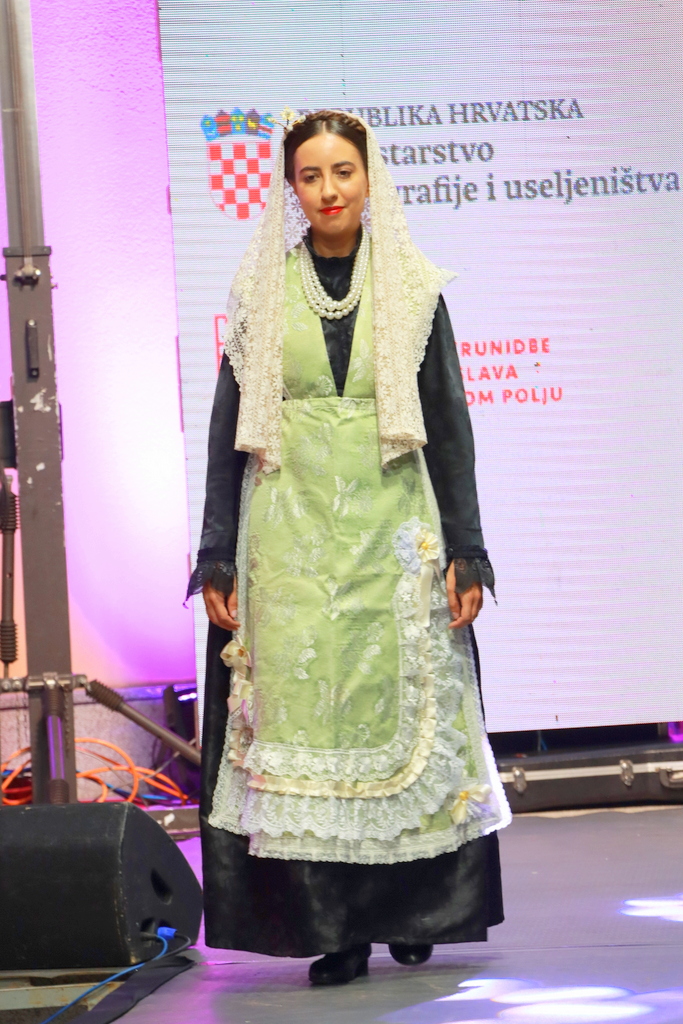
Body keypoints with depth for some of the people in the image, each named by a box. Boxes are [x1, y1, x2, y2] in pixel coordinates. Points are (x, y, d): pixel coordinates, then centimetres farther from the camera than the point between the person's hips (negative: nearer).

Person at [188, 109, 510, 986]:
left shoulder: (413, 290, 6)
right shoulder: (262, 292, 7)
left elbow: (450, 424, 5)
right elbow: (229, 427, 7)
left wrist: (466, 551, -2)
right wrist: (218, 556, 0)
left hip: (393, 534, 0)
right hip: (290, 538, 0)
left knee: (397, 709, 0)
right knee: (304, 711, -3)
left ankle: (411, 911, 11)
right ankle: (334, 929, 1)